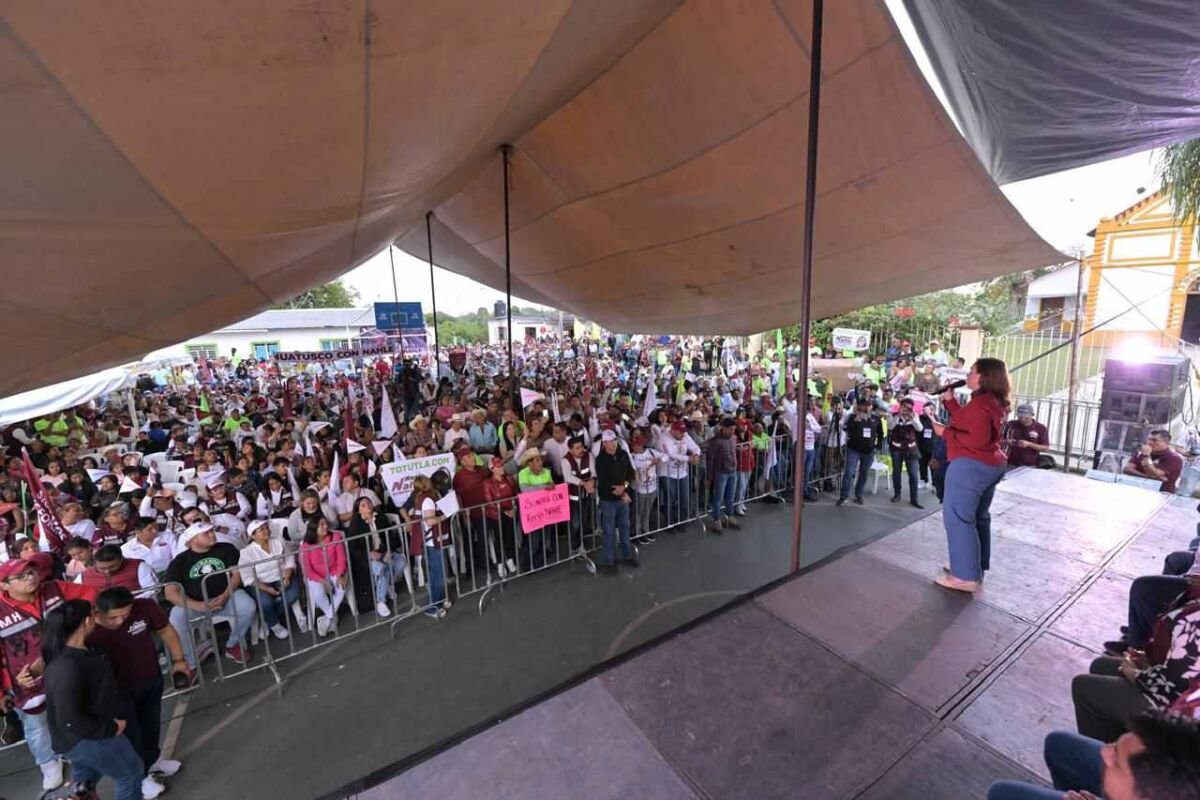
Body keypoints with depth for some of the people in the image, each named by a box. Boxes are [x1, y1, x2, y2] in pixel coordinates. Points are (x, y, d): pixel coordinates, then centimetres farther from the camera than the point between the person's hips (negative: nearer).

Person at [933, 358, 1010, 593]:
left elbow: (977, 440, -25)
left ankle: (965, 576, 1)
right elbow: (966, 422, 15)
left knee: (958, 519, -4)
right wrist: (950, 399, 14)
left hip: (971, 466, -11)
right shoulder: (994, 401, 12)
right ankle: (976, 567, 30)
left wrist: (945, 432, -16)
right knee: (978, 517, 18)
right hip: (991, 465, 11)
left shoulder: (980, 403, -20)